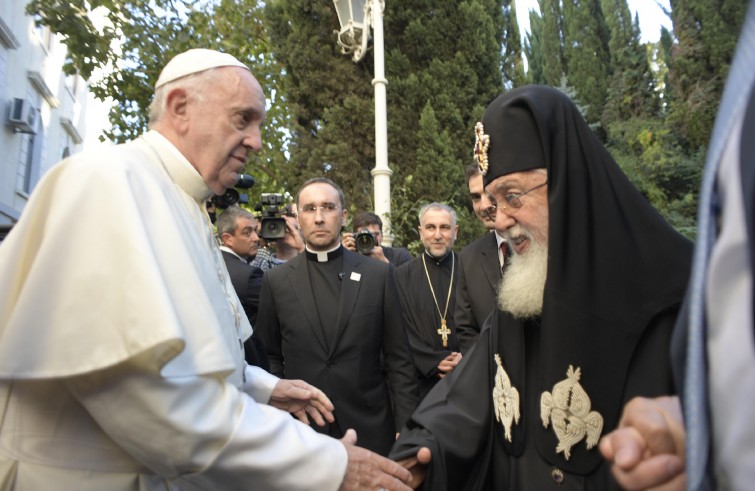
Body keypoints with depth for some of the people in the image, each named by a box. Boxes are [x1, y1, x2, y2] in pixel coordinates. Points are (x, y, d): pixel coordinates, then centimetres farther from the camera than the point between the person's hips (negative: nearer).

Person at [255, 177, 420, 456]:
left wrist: (404, 426, -3)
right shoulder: (276, 281, -1)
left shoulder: (378, 274, -2)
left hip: (370, 429, 0)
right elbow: (271, 359, 6)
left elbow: (399, 358, -1)